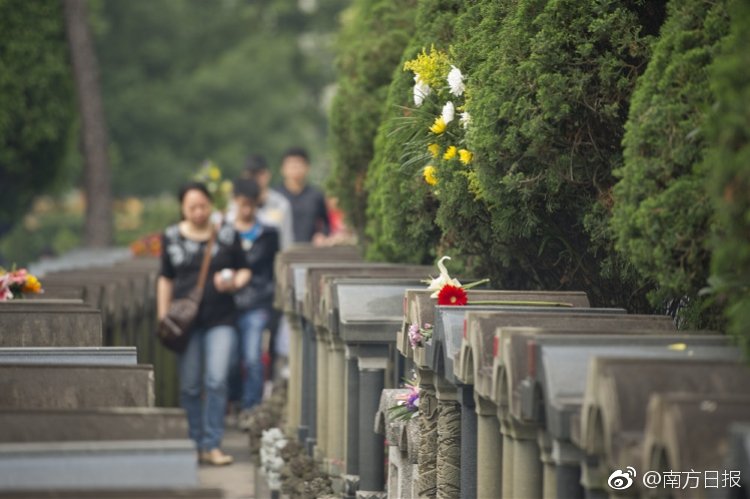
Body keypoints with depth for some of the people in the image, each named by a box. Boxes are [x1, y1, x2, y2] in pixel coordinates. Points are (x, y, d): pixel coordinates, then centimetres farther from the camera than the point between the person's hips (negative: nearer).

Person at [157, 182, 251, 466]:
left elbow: (244, 270, 13)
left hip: (221, 319, -1)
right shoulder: (171, 238, 7)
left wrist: (235, 282, -9)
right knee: (189, 386, 4)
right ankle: (194, 444, 14)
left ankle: (212, 445, -7)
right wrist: (162, 317, 9)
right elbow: (165, 279, 13)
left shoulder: (227, 236, 4)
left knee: (216, 381, -12)